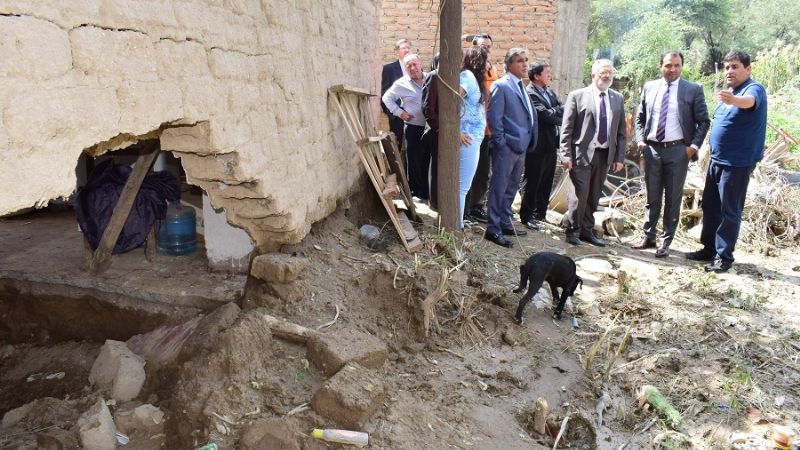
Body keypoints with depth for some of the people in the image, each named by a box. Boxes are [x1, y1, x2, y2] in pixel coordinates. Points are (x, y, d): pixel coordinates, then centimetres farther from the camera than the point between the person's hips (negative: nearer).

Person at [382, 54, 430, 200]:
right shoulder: (401, 84, -3)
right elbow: (387, 98, 7)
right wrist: (399, 112, -3)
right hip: (413, 128, -2)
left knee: (430, 159, 8)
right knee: (414, 159, 4)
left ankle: (429, 190, 22)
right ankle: (416, 190, 15)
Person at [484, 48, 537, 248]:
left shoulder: (521, 86, 16)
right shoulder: (501, 86, -9)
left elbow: (528, 117, 18)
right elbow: (494, 117, -14)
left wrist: (528, 142, 10)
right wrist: (501, 142, -15)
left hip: (521, 147, 8)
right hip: (506, 147, -8)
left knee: (511, 188, 15)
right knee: (499, 188, -3)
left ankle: (505, 223, 26)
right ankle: (493, 229, 3)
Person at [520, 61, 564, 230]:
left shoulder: (549, 92, 14)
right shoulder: (530, 94, -14)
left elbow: (561, 109, 8)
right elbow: (545, 115, -21)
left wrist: (557, 111, -13)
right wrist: (559, 111, -5)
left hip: (550, 144, 8)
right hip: (537, 146, -8)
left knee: (546, 181, 14)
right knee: (533, 182, 0)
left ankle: (541, 213, 26)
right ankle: (526, 215, 10)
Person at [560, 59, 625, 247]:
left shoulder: (618, 99, 12)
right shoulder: (577, 96, -1)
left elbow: (621, 131, 12)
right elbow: (566, 129, -4)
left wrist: (619, 157, 6)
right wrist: (566, 154, -10)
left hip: (605, 154, 4)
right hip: (582, 153, -4)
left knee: (594, 196, 11)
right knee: (579, 193, -5)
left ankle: (587, 230, 23)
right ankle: (573, 230, 11)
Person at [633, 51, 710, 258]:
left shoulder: (693, 90, -1)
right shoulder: (649, 87, 7)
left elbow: (703, 121, 1)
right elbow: (640, 117, 14)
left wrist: (694, 145, -9)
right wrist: (640, 139, 1)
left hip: (678, 150, -2)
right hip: (651, 149, 3)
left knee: (673, 199, 4)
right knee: (652, 197, 12)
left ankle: (665, 242, 12)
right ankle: (649, 237, 23)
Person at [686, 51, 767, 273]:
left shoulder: (754, 89, -13)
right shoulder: (728, 93, 14)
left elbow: (749, 101, -38)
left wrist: (734, 100, -58)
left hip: (738, 163, -8)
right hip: (717, 160, 8)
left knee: (730, 211, -2)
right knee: (710, 206, 13)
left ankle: (724, 256, 5)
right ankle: (709, 248, 24)